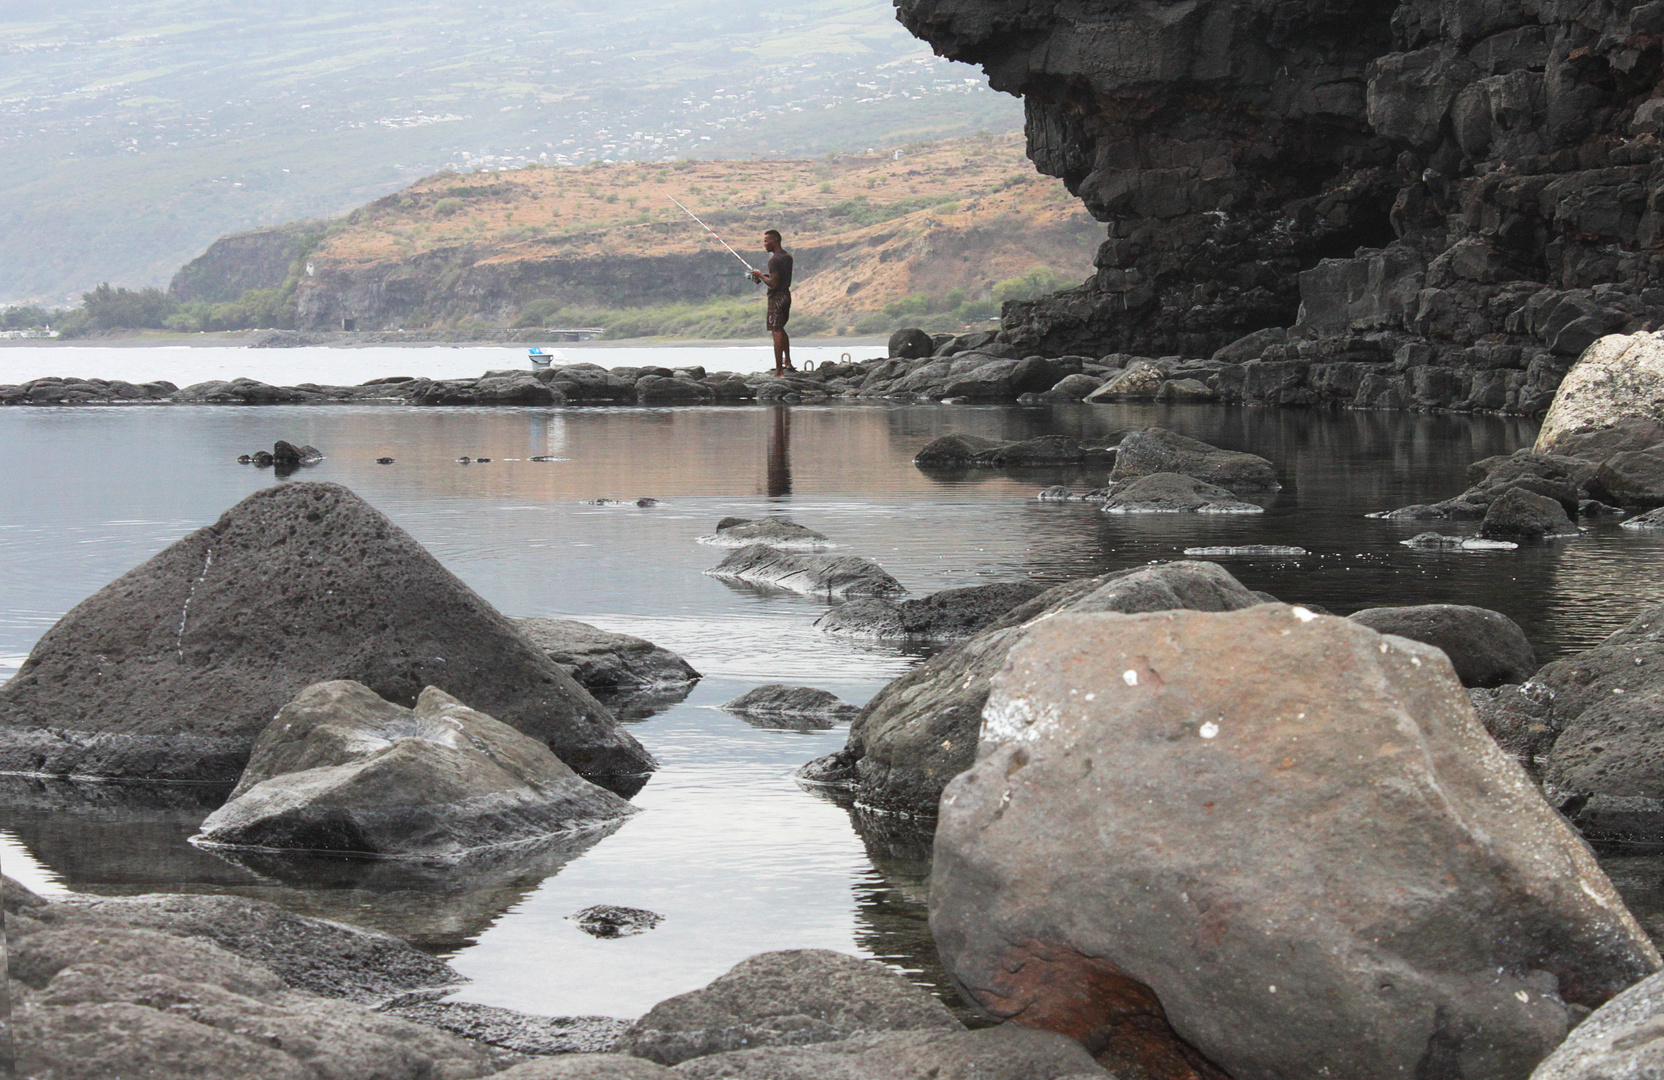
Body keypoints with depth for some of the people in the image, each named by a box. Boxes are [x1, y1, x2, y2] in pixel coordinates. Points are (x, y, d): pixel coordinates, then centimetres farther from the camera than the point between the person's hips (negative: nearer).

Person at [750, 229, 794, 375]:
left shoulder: (774, 260, -18)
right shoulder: (787, 256, 11)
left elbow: (773, 284, -22)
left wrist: (761, 275, -8)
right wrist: (767, 275, 14)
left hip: (776, 296, -9)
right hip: (786, 294, 9)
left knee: (777, 332, -8)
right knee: (781, 329, 24)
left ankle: (779, 370, -10)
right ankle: (788, 363, 28)